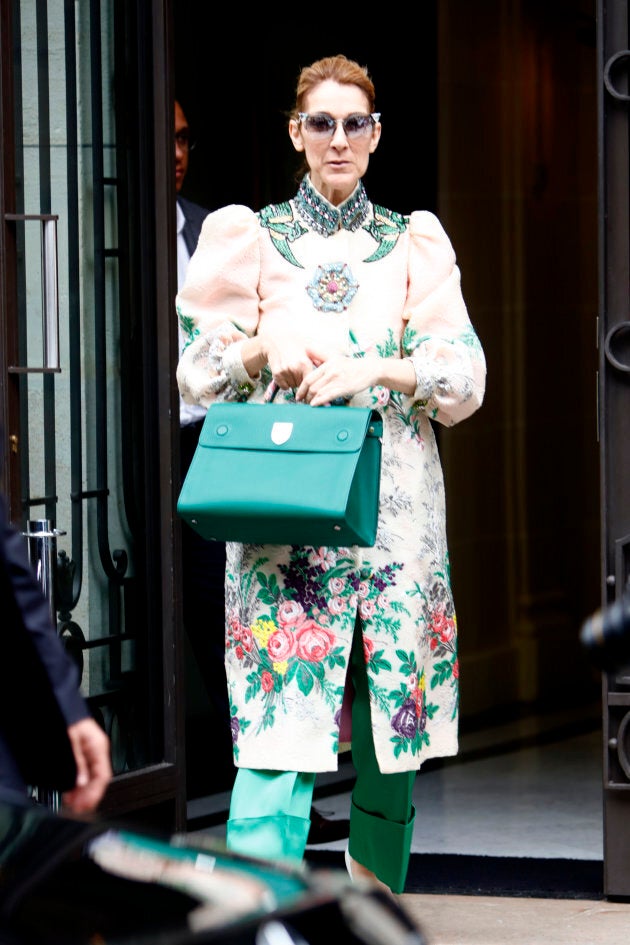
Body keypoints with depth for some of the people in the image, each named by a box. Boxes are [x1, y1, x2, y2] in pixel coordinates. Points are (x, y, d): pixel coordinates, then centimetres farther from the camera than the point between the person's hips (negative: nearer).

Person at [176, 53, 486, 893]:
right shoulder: (253, 240, 8)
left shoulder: (414, 245, 10)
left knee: (394, 723, 5)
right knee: (279, 730, -12)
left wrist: (374, 370, -13)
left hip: (394, 505, 2)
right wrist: (265, 352, -12)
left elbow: (465, 379, 2)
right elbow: (196, 372, 7)